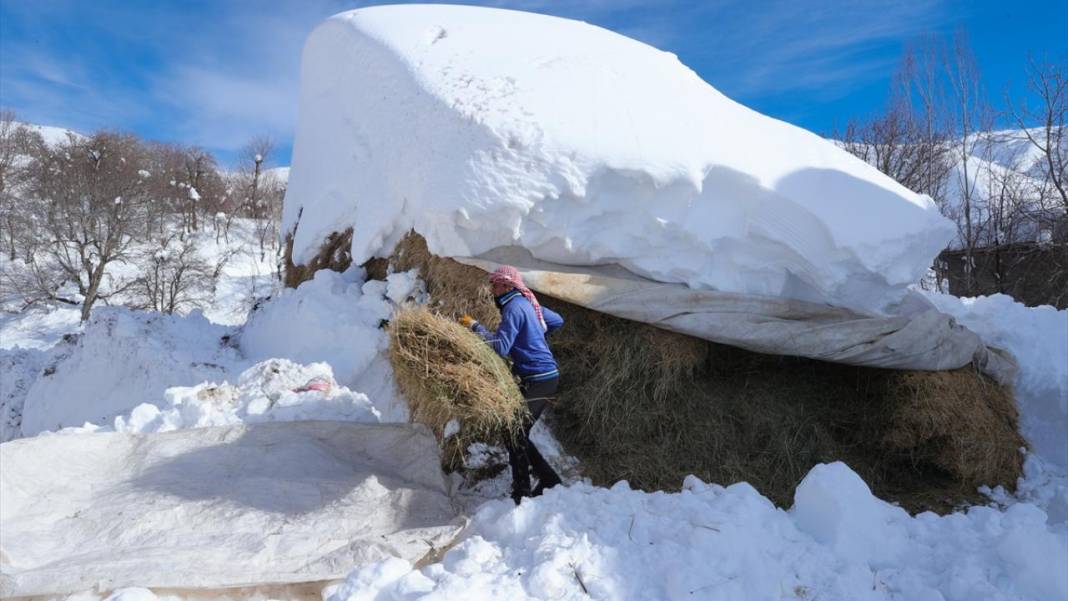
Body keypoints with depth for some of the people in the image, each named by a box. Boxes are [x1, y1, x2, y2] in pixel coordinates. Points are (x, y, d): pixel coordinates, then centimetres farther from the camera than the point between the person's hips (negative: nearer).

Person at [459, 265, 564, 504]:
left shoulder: (514, 307, -14)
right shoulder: (528, 303, 14)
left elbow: (500, 347, -22)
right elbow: (557, 320, 27)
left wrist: (475, 326, -14)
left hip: (538, 380, -10)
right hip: (545, 376, 10)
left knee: (513, 433, -7)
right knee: (518, 434, 12)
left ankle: (521, 493, 0)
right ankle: (548, 478, 18)